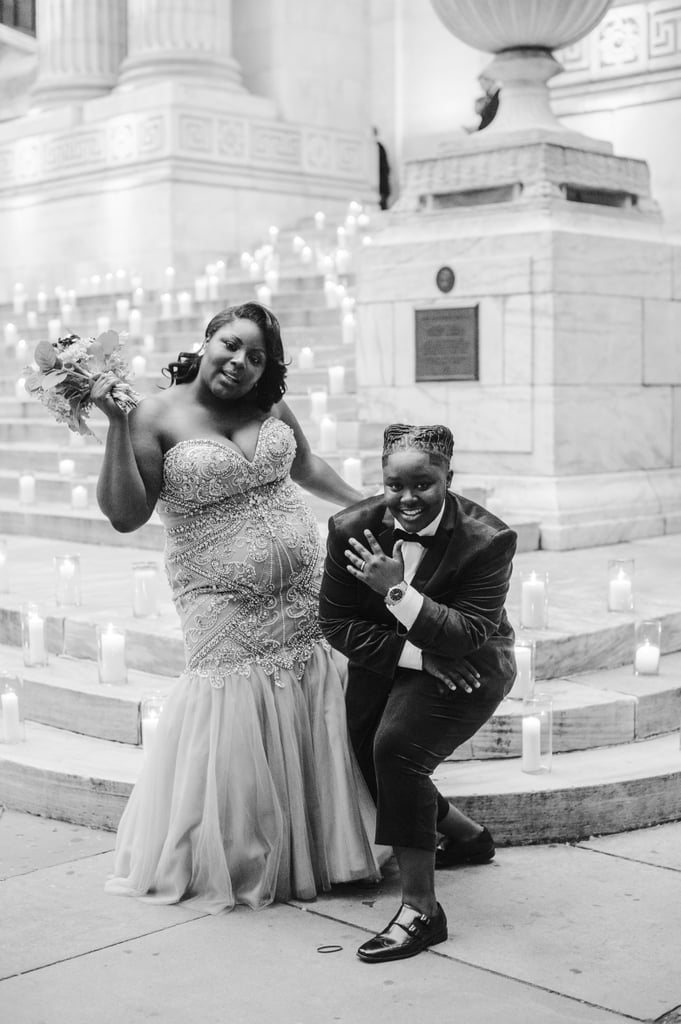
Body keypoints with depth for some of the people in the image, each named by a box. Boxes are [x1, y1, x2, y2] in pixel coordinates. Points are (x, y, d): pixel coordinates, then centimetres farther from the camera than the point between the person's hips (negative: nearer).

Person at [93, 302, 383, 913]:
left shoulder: (271, 408, 6)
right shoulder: (157, 417, -8)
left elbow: (306, 466, 25)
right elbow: (125, 514, -14)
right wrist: (116, 426, -23)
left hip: (303, 590, 5)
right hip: (225, 607, -5)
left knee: (315, 716, 8)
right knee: (235, 724, -6)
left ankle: (314, 850, 25)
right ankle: (235, 863, 15)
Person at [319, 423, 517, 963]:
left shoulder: (487, 538, -22)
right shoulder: (353, 529, -12)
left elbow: (472, 634, -26)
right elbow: (337, 622, -9)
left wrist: (397, 590, -37)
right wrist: (415, 654, -21)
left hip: (466, 668, -6)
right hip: (385, 665, 6)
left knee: (397, 745, -27)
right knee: (365, 760, 9)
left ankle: (421, 909, -18)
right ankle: (469, 836, 38)